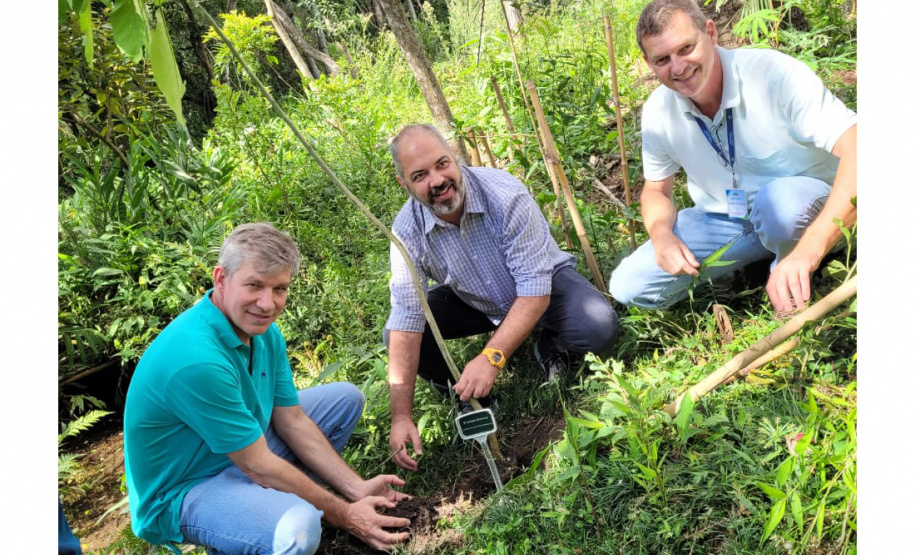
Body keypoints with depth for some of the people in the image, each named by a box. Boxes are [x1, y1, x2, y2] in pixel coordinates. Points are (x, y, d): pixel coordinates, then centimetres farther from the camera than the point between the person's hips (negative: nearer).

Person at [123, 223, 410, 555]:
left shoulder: (263, 329, -5)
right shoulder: (197, 360, -33)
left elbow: (293, 421, 1)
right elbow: (256, 465, -26)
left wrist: (356, 489, -5)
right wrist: (343, 516, -17)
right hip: (180, 492, -9)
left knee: (346, 398, 11)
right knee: (298, 528, -37)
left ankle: (277, 500, 7)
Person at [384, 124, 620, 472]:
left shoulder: (506, 195, -32)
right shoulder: (407, 231, -22)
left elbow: (535, 291, -32)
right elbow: (406, 317, -26)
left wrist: (491, 359, -42)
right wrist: (401, 415, -31)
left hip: (542, 286, -2)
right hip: (474, 302, 3)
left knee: (598, 331, -31)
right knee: (395, 336, -19)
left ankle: (551, 345, 5)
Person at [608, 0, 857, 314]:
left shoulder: (775, 74, -25)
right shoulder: (657, 112, -8)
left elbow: (857, 152, -35)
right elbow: (656, 191, 8)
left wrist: (809, 251, -48)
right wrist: (662, 236, -18)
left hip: (804, 203, -5)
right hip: (721, 221, 5)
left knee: (782, 200, -41)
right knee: (628, 286, -9)